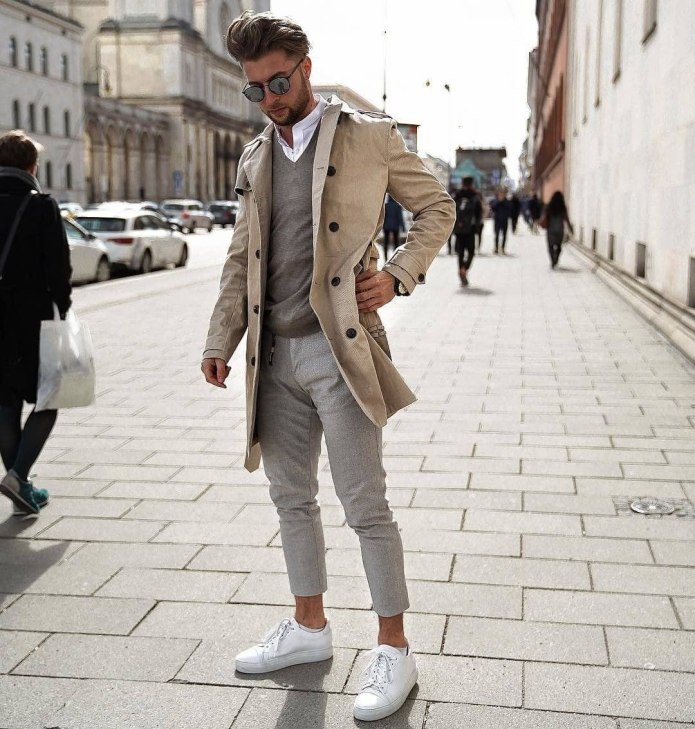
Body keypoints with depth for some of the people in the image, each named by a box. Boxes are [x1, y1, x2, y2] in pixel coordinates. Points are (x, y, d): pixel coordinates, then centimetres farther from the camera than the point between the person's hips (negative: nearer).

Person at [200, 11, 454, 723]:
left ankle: (393, 650, 12)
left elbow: (436, 207, 6)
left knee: (365, 506, -2)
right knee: (291, 497, 15)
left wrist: (398, 274, -9)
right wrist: (221, 340, 12)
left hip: (338, 350, -6)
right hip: (276, 356, 6)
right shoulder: (254, 158, 15)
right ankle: (309, 627, 32)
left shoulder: (369, 137, -1)